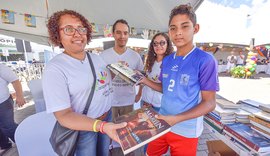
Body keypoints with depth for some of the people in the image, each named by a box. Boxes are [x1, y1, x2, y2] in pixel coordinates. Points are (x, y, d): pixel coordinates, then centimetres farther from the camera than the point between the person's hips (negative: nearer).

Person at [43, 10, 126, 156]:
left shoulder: (96, 57, 1)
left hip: (107, 116, 6)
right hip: (83, 127, -5)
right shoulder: (54, 69, -21)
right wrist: (101, 126, -38)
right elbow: (64, 115, -26)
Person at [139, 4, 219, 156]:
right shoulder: (167, 60, 0)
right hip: (162, 123, 5)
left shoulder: (205, 60, -17)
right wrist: (144, 80, -5)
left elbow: (209, 102, -16)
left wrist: (176, 119, -27)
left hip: (186, 131, -5)